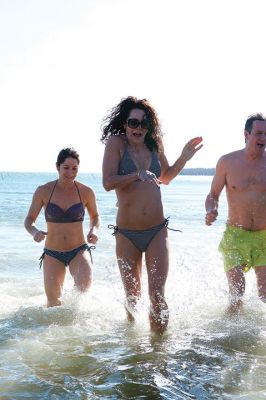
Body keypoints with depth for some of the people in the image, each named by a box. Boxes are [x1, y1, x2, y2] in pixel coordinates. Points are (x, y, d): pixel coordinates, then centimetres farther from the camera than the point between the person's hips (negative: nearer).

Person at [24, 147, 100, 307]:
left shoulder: (86, 192, -4)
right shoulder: (43, 191, -6)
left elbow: (95, 216, 13)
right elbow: (29, 220, 2)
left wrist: (94, 230, -9)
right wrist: (34, 232, -21)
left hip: (79, 251, 0)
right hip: (52, 254, 1)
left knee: (85, 283, -29)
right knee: (54, 304, -3)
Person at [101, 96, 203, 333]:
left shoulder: (155, 145, 5)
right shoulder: (116, 143, -7)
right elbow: (108, 183, -16)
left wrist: (184, 158, 10)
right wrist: (138, 175, -22)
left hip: (157, 232, 2)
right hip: (127, 235, -2)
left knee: (157, 297, -4)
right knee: (132, 298, 15)